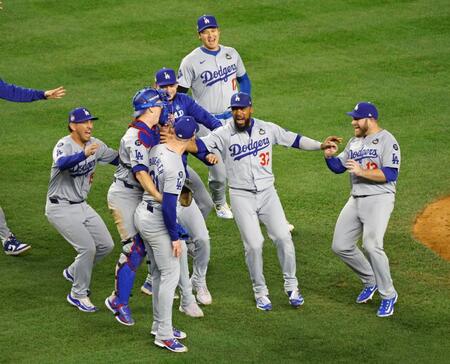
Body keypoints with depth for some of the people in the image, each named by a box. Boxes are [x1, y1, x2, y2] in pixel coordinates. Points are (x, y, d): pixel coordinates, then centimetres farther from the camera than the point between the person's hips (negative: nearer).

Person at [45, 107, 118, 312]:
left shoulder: (95, 145, 1)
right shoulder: (65, 145, -22)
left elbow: (118, 159, 10)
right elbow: (61, 163, -46)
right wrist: (84, 154, -63)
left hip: (81, 206, 8)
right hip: (61, 208, -8)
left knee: (106, 245, 8)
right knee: (88, 247, -16)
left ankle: (74, 272, 31)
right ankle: (78, 295, 2)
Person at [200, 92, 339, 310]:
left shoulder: (268, 129, 2)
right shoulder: (223, 134, -8)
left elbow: (293, 140, 12)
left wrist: (320, 146, 5)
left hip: (267, 193, 2)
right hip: (241, 196, -2)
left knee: (283, 237, -7)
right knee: (253, 244, -7)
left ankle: (291, 286, 9)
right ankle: (260, 292, 12)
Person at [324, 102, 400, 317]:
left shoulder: (387, 140, -8)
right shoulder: (354, 142, 17)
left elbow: (391, 174, -16)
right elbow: (338, 167, 19)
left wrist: (362, 172, -22)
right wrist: (329, 156, -2)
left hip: (379, 199, -8)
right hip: (356, 200, 8)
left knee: (372, 245, -24)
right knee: (340, 246, 5)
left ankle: (388, 295, -9)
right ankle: (370, 281, 25)